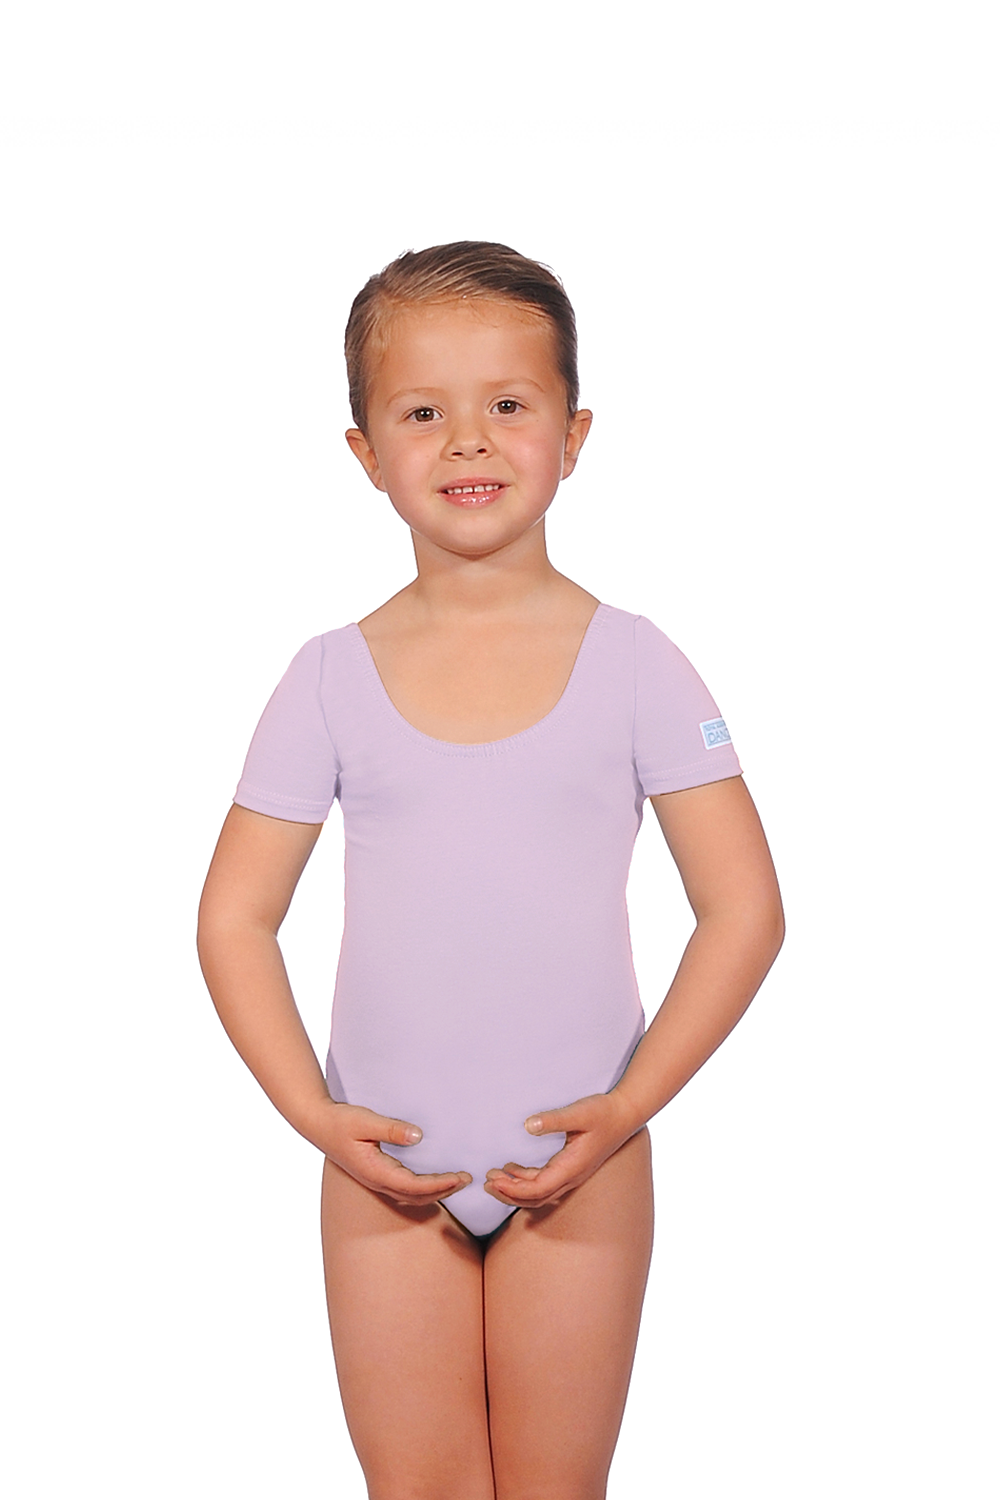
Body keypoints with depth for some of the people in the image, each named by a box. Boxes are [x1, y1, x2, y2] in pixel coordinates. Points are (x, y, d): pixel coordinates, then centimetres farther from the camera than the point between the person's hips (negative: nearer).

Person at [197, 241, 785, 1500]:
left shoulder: (632, 665, -4)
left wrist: (629, 1105, -13)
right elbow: (235, 920, 2)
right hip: (386, 1162, 1)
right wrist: (312, 1114, -10)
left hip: (577, 1159, -1)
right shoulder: (333, 678, -2)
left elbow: (745, 909, -5)